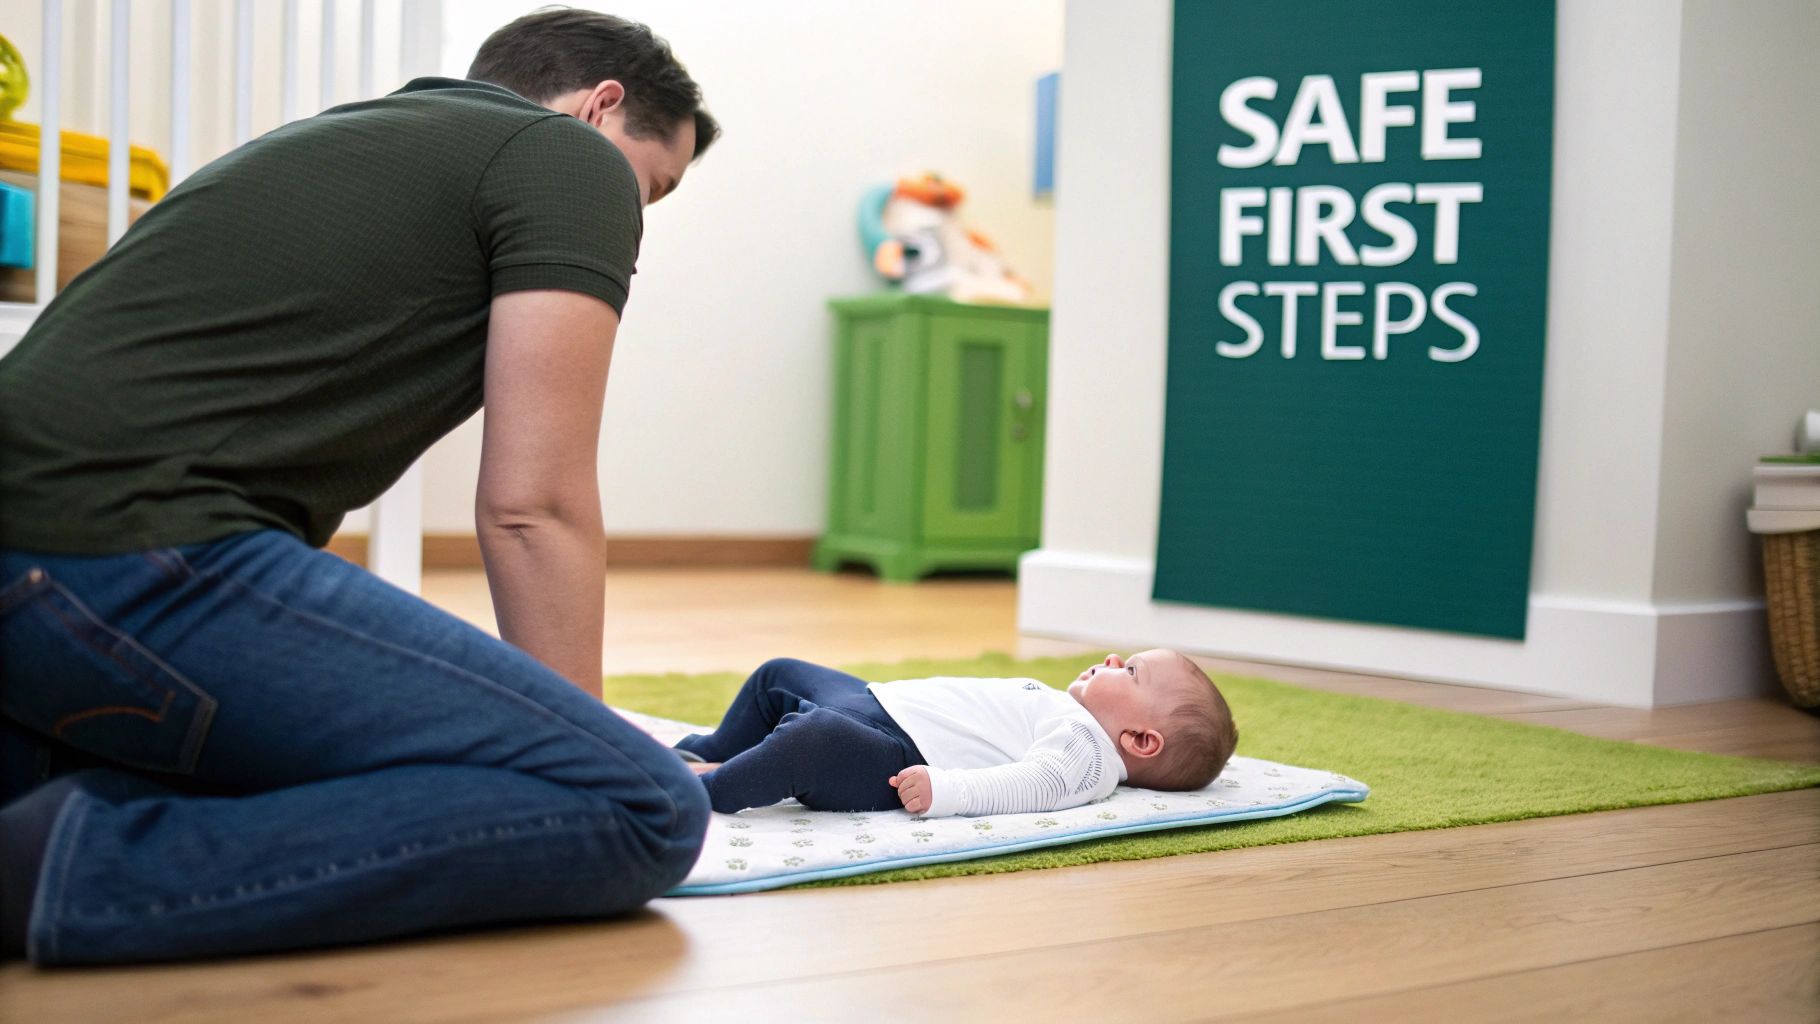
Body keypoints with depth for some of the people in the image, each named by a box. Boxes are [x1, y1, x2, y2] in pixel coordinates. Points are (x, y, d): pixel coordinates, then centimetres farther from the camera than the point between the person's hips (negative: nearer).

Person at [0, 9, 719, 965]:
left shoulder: (340, 138, 31)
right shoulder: (570, 156, 6)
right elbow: (530, 507, -3)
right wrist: (576, 762, 7)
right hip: (132, 553, -10)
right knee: (645, 811, -13)